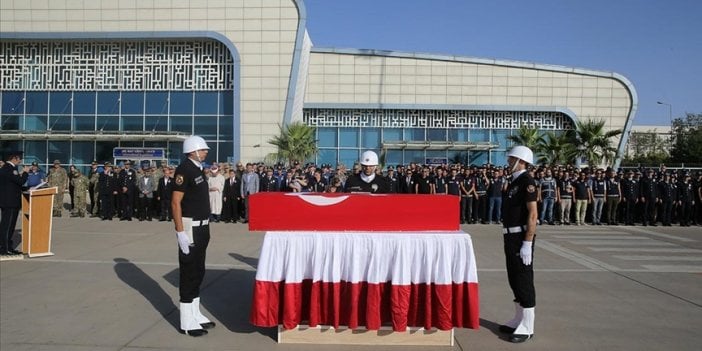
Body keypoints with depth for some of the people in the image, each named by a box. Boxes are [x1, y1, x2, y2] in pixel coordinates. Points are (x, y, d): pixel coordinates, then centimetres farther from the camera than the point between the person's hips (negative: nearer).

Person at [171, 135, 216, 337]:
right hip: (190, 227, -9)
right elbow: (175, 203, -20)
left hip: (202, 227, 9)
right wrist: (180, 232, -24)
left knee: (198, 272, 15)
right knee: (189, 273, -2)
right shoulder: (184, 169, -15)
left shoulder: (198, 169, 13)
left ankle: (195, 315, 26)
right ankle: (187, 322, 7)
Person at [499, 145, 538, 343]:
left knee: (524, 281, -2)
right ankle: (519, 321, 27)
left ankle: (527, 328, 6)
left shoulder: (527, 181, -14)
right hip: (511, 236, 9)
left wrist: (527, 243, -24)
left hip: (521, 238, -9)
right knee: (514, 280, 15)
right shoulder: (514, 181, 14)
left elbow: (533, 214, -20)